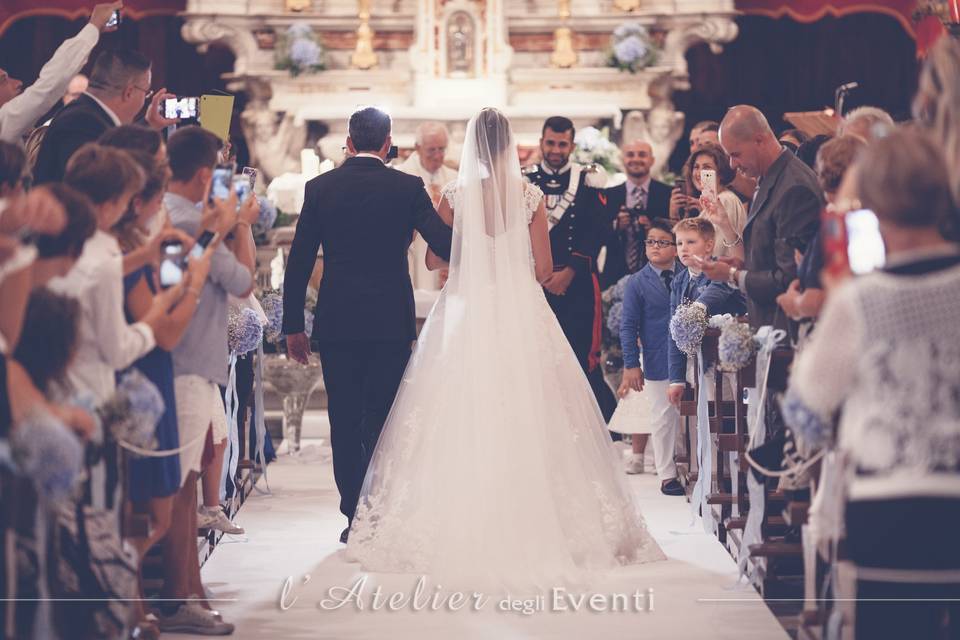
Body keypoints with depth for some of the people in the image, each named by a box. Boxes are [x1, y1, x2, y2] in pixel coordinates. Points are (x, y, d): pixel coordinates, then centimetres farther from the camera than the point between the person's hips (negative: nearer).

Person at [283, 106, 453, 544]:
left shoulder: (320, 188, 1)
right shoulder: (407, 188, -3)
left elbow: (298, 262, 1)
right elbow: (447, 246, -5)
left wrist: (293, 326, 7)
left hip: (336, 325, 1)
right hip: (390, 323, -1)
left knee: (345, 424, 8)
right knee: (383, 422, 6)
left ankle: (354, 517, 7)